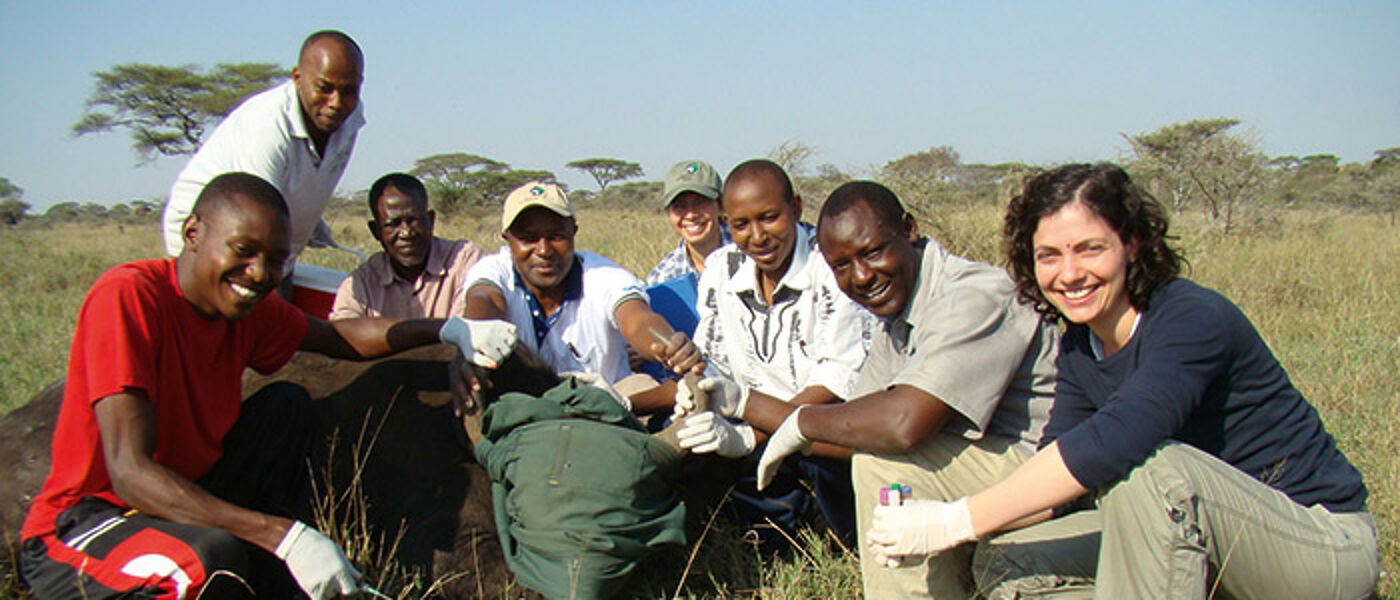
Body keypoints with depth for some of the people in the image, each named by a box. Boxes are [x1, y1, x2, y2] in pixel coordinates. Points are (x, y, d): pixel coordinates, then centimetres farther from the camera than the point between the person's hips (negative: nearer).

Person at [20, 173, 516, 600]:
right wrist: (285, 535, -37)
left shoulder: (248, 305, -3)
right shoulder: (129, 296, -23)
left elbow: (338, 337, 16)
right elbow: (129, 471, -31)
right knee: (213, 555, -36)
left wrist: (449, 329, 3)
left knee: (287, 405, 5)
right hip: (78, 526, -8)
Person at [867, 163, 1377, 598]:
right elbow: (1054, 481, -5)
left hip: (1326, 547, -7)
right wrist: (929, 524, -22)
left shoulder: (1195, 318, -23)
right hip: (1208, 541, 7)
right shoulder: (1080, 347, 1)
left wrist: (955, 521, -36)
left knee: (1150, 469, -35)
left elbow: (1109, 443, -39)